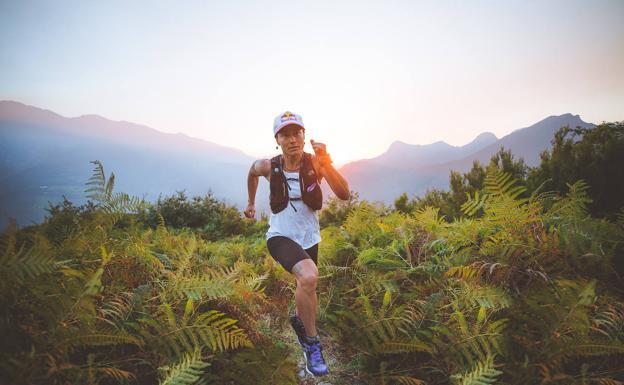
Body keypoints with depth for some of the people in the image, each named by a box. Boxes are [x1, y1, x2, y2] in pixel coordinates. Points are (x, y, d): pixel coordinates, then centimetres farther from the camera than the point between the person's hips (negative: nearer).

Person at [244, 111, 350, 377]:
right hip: (281, 236, -3)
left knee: (307, 288, 23)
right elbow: (252, 172, 12)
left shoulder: (315, 162, -15)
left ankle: (298, 319, 60)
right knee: (309, 277, -32)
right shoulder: (267, 166, -13)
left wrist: (325, 163, -39)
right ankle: (311, 344, -11)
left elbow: (344, 194, -27)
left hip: (309, 238, 3)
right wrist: (251, 202, 21)